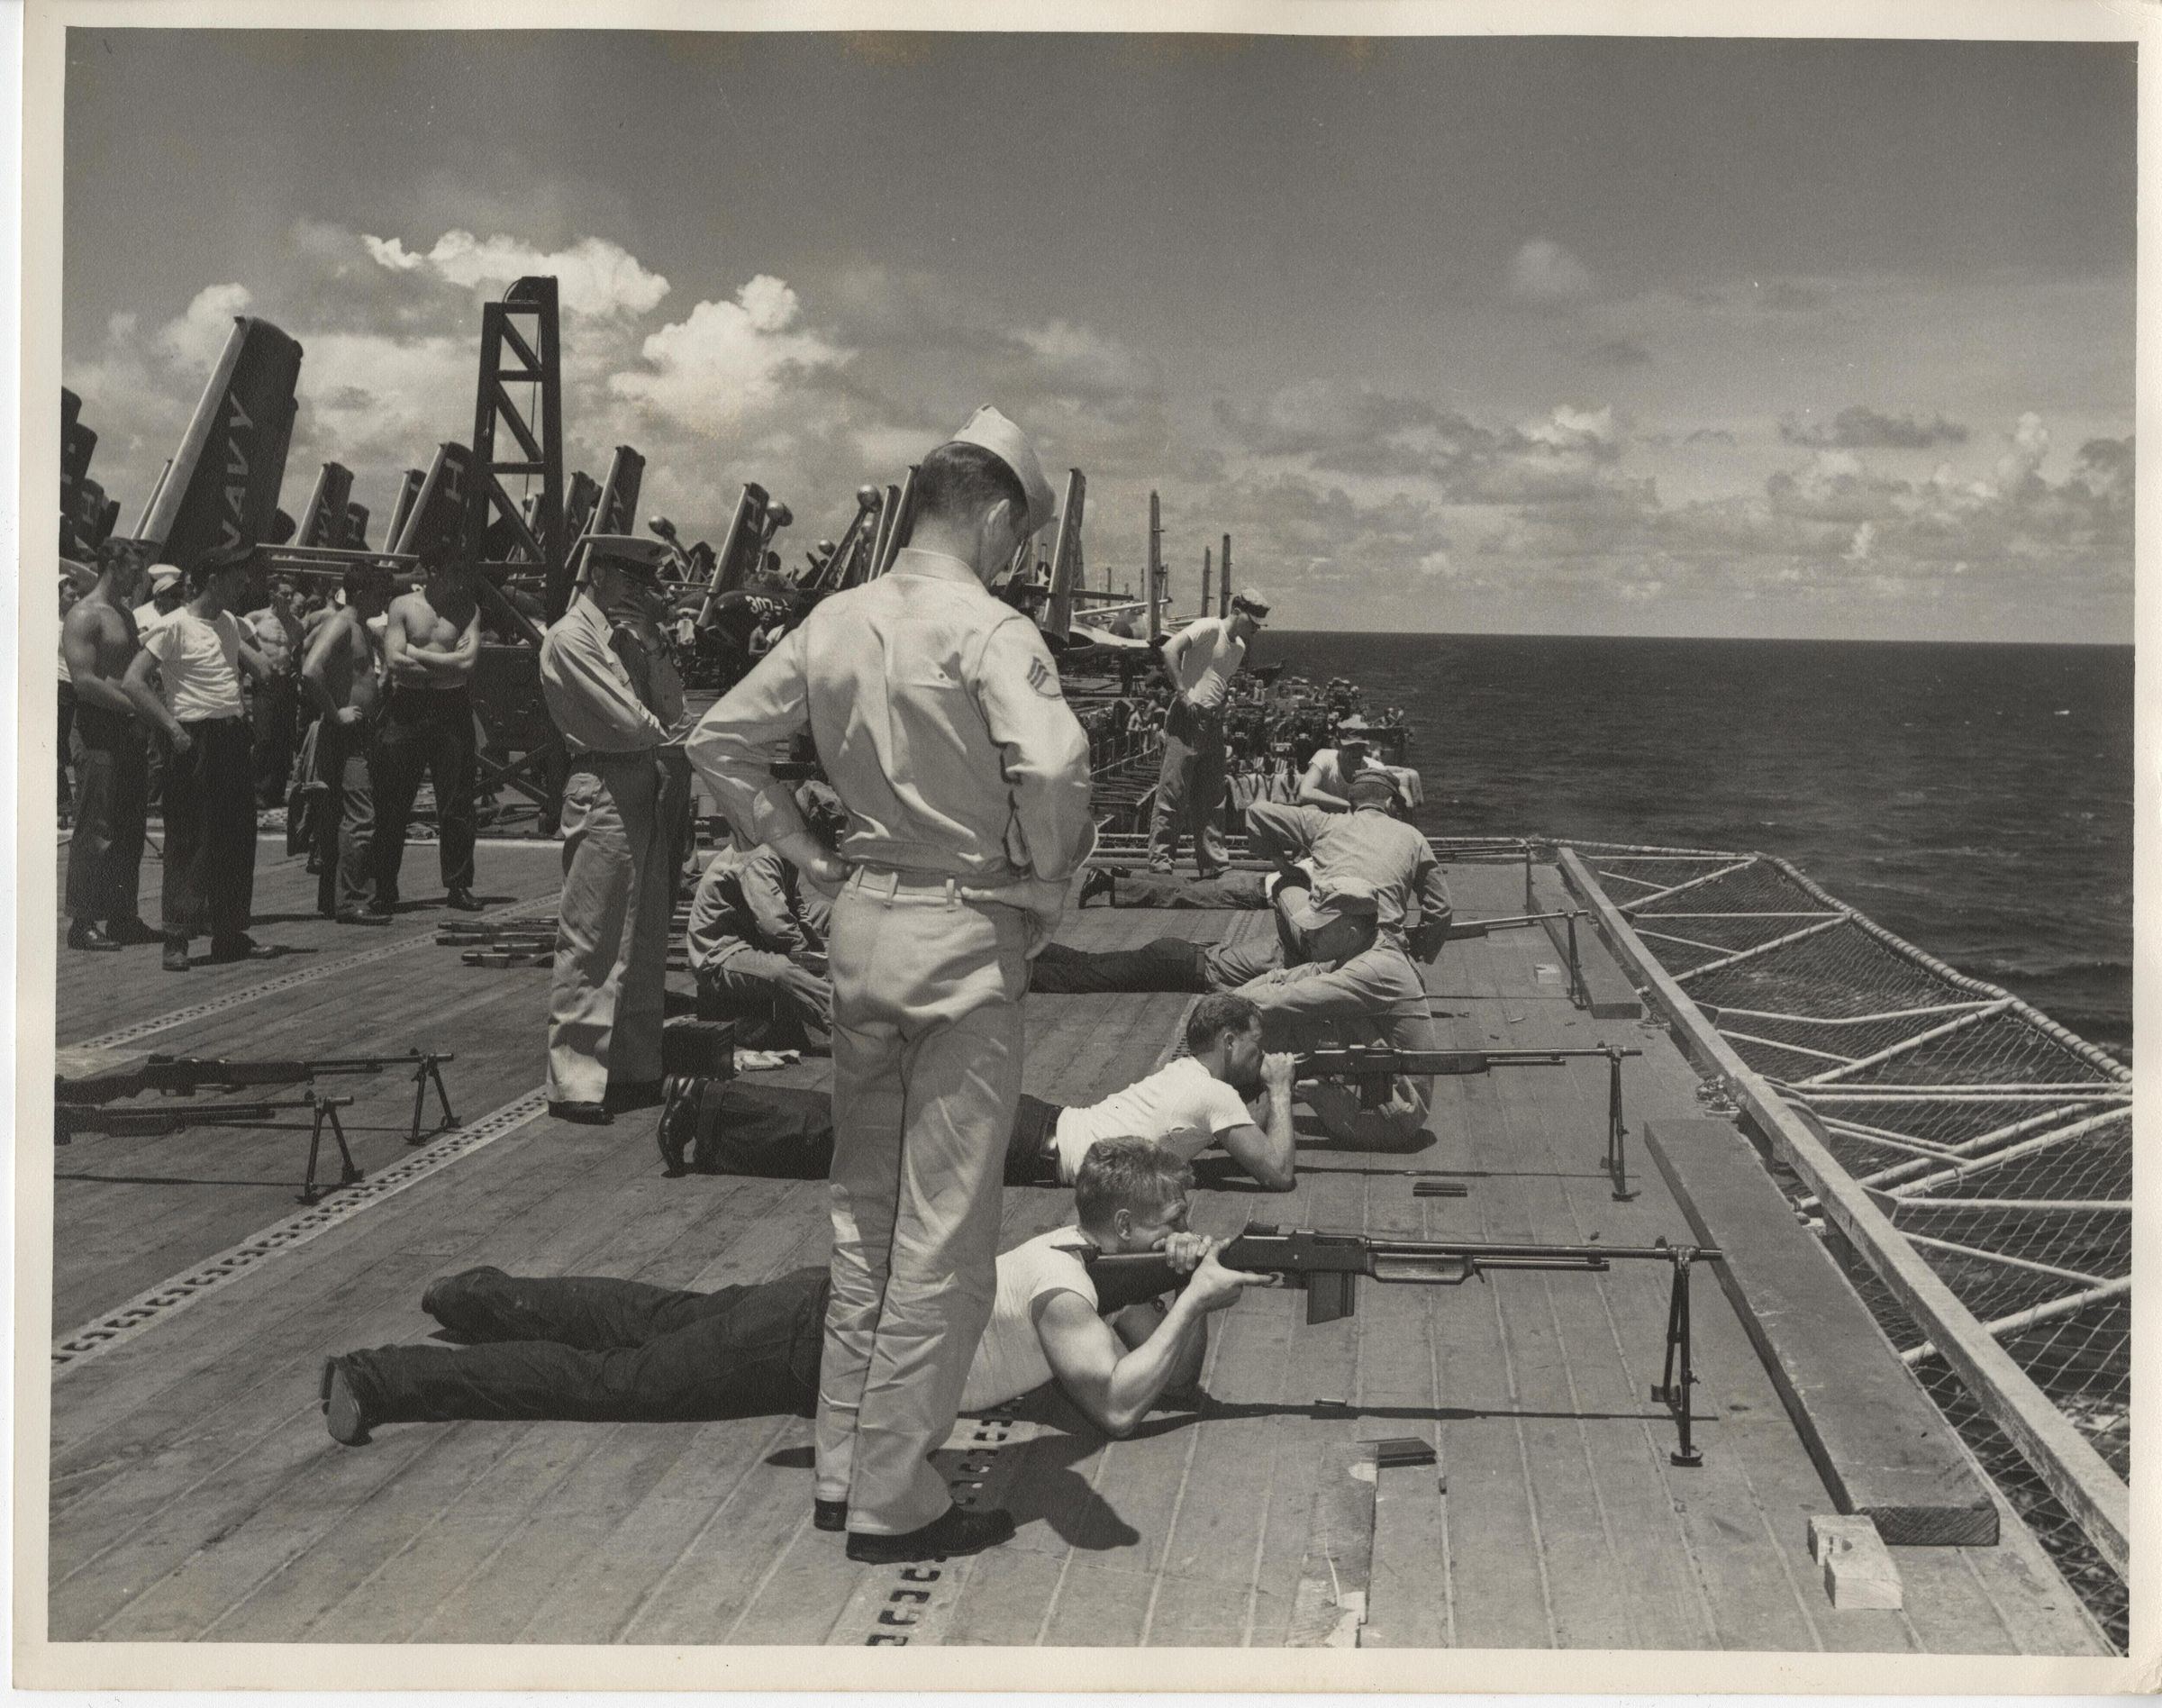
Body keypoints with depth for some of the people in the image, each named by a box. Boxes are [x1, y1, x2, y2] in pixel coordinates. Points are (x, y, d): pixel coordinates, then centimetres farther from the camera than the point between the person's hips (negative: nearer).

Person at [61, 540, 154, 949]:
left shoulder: (126, 613, 18)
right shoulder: (84, 616, -11)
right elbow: (84, 681, -20)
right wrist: (137, 705, -21)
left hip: (128, 730, 9)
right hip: (98, 734, -9)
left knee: (129, 830, 11)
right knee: (95, 830, -7)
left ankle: (122, 916, 18)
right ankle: (83, 922, -4)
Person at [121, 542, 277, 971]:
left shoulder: (229, 623, 13)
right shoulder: (175, 627, -11)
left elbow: (258, 664, 31)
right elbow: (133, 682, -16)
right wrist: (173, 729, -18)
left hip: (234, 738, 8)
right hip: (196, 740, -8)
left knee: (238, 839, 10)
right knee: (190, 842, -6)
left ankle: (230, 933, 19)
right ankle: (177, 940, -2)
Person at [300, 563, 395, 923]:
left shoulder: (365, 630, 17)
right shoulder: (339, 626, -13)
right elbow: (311, 671, -28)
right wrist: (335, 714, -22)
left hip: (362, 734, 10)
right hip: (344, 733, -10)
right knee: (360, 817, -12)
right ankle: (349, 901, -10)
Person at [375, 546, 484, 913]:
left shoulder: (468, 609, 7)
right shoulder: (402, 606, 3)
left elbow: (467, 662, -7)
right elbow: (395, 662, -9)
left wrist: (416, 654, -6)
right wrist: (447, 662, -6)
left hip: (452, 711, 2)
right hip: (407, 711, -1)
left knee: (458, 803, 3)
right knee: (392, 805, 2)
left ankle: (458, 885, 13)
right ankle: (383, 888, 10)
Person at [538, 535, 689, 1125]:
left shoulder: (627, 637, 19)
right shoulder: (569, 638, -7)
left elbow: (672, 710, 12)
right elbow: (624, 721, -13)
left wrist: (654, 645, 1)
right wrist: (665, 734, 3)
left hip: (646, 788, 9)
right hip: (602, 788, -9)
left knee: (645, 937, 11)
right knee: (592, 940, -8)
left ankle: (635, 1069, 19)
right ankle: (574, 1082, -5)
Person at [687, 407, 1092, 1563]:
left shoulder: (835, 622, 5)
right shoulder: (988, 630, -15)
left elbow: (720, 743, 11)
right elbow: (1052, 766, -30)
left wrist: (807, 853, 12)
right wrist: (1047, 883, -13)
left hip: (861, 918, 7)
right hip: (966, 937, -7)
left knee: (864, 1210, 19)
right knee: (943, 1232, 2)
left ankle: (844, 1461, 28)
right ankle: (895, 1496, 8)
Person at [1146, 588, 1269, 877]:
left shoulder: (1239, 647, 17)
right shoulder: (1209, 628, -9)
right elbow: (1169, 650, -20)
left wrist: (1222, 708, 10)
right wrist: (1182, 693, -21)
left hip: (1213, 723, 8)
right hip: (1187, 720, -8)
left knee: (1212, 798, 9)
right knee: (1173, 791, -6)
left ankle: (1213, 861, 13)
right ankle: (1160, 858, -3)